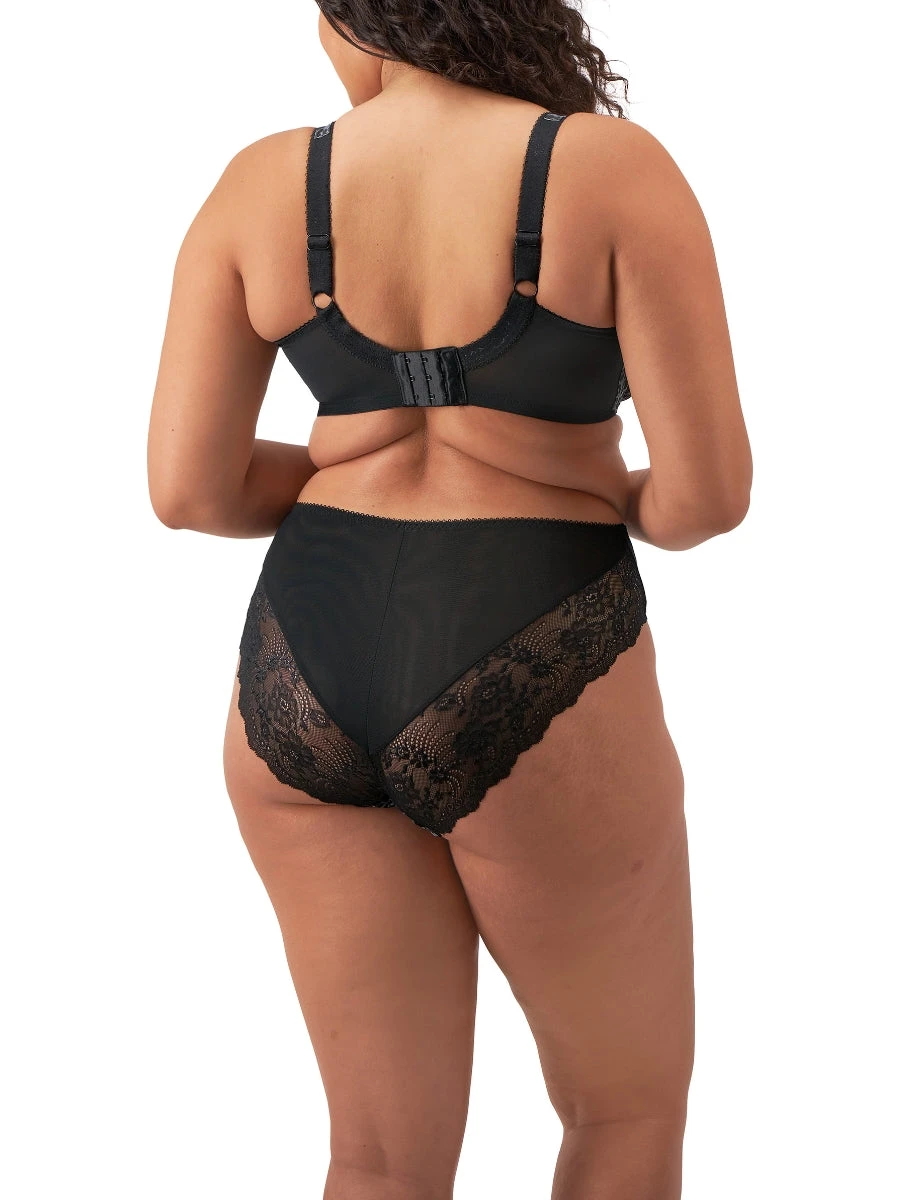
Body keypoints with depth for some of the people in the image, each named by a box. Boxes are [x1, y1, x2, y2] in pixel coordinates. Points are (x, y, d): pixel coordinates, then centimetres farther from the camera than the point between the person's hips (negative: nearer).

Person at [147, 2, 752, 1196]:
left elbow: (187, 485, -1)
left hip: (310, 692, 4)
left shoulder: (261, 186, 1)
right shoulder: (620, 174, -9)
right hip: (533, 707, -3)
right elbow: (713, 486, -13)